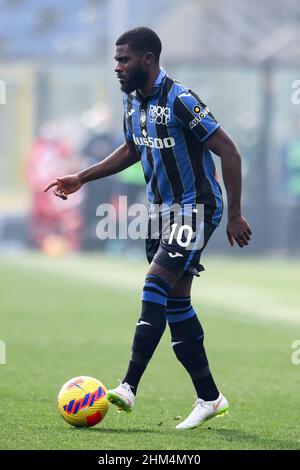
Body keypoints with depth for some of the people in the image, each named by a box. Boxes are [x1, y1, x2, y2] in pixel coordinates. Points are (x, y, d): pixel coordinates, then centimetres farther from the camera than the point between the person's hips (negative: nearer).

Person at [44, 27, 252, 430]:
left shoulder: (180, 100, -20)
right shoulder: (132, 99, 6)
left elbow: (228, 152, -19)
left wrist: (235, 214, -21)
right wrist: (81, 179, 16)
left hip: (196, 209, -9)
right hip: (161, 209, 9)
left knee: (156, 288, -19)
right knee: (176, 304, 7)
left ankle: (129, 388, -23)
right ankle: (210, 398, 12)